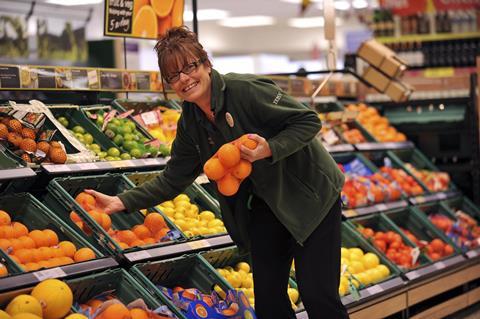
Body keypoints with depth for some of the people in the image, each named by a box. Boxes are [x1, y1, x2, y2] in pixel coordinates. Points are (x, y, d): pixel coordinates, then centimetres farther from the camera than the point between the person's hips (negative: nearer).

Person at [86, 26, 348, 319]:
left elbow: (309, 121, -19)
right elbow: (172, 180, 3)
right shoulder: (190, 125, -2)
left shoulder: (246, 89, -23)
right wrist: (123, 202, -7)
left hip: (309, 194, -6)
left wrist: (270, 148, -34)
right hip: (265, 204, 6)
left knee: (318, 295, -8)